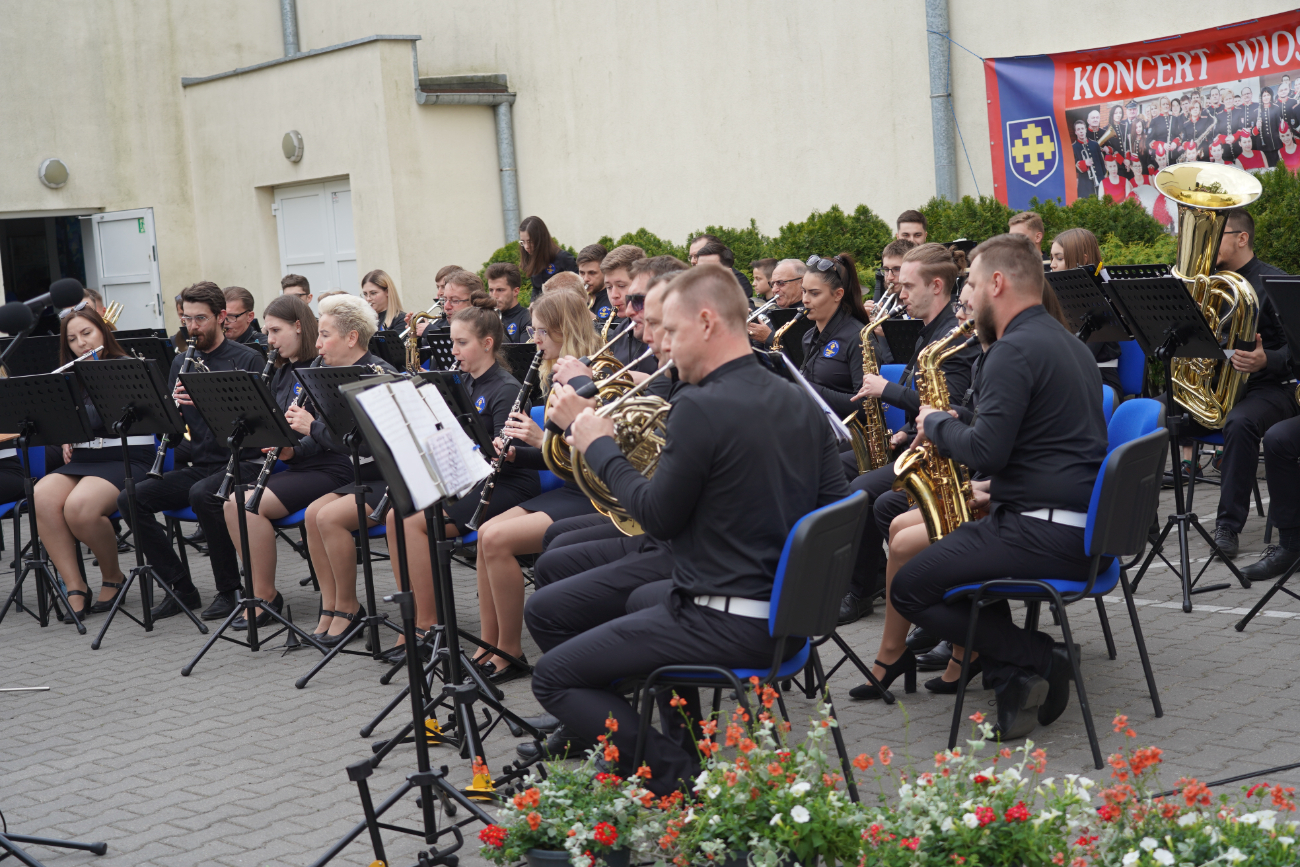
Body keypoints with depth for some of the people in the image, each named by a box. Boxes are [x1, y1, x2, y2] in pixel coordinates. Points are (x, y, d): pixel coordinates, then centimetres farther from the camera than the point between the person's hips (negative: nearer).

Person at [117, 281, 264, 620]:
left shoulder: (247, 359, -2)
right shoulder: (181, 362, 15)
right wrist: (173, 404, -11)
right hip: (198, 465, 6)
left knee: (202, 495, -36)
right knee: (130, 499, -14)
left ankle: (230, 589, -18)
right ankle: (181, 588, -7)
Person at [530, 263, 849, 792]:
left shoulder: (702, 407, -20)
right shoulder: (798, 402, 6)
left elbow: (659, 518, -12)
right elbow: (835, 506, 11)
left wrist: (600, 449, 1)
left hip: (728, 626, -9)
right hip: (789, 616, 9)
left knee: (552, 678, 1)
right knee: (643, 601, 36)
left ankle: (678, 778, -6)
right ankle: (687, 745, 35)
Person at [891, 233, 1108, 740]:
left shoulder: (1014, 350, -13)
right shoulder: (1068, 343, 18)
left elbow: (985, 451, -21)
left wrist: (937, 424, -2)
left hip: (1045, 535, -10)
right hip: (1087, 531, 10)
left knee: (909, 589, -5)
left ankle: (1036, 658, -9)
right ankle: (1017, 680, 9)